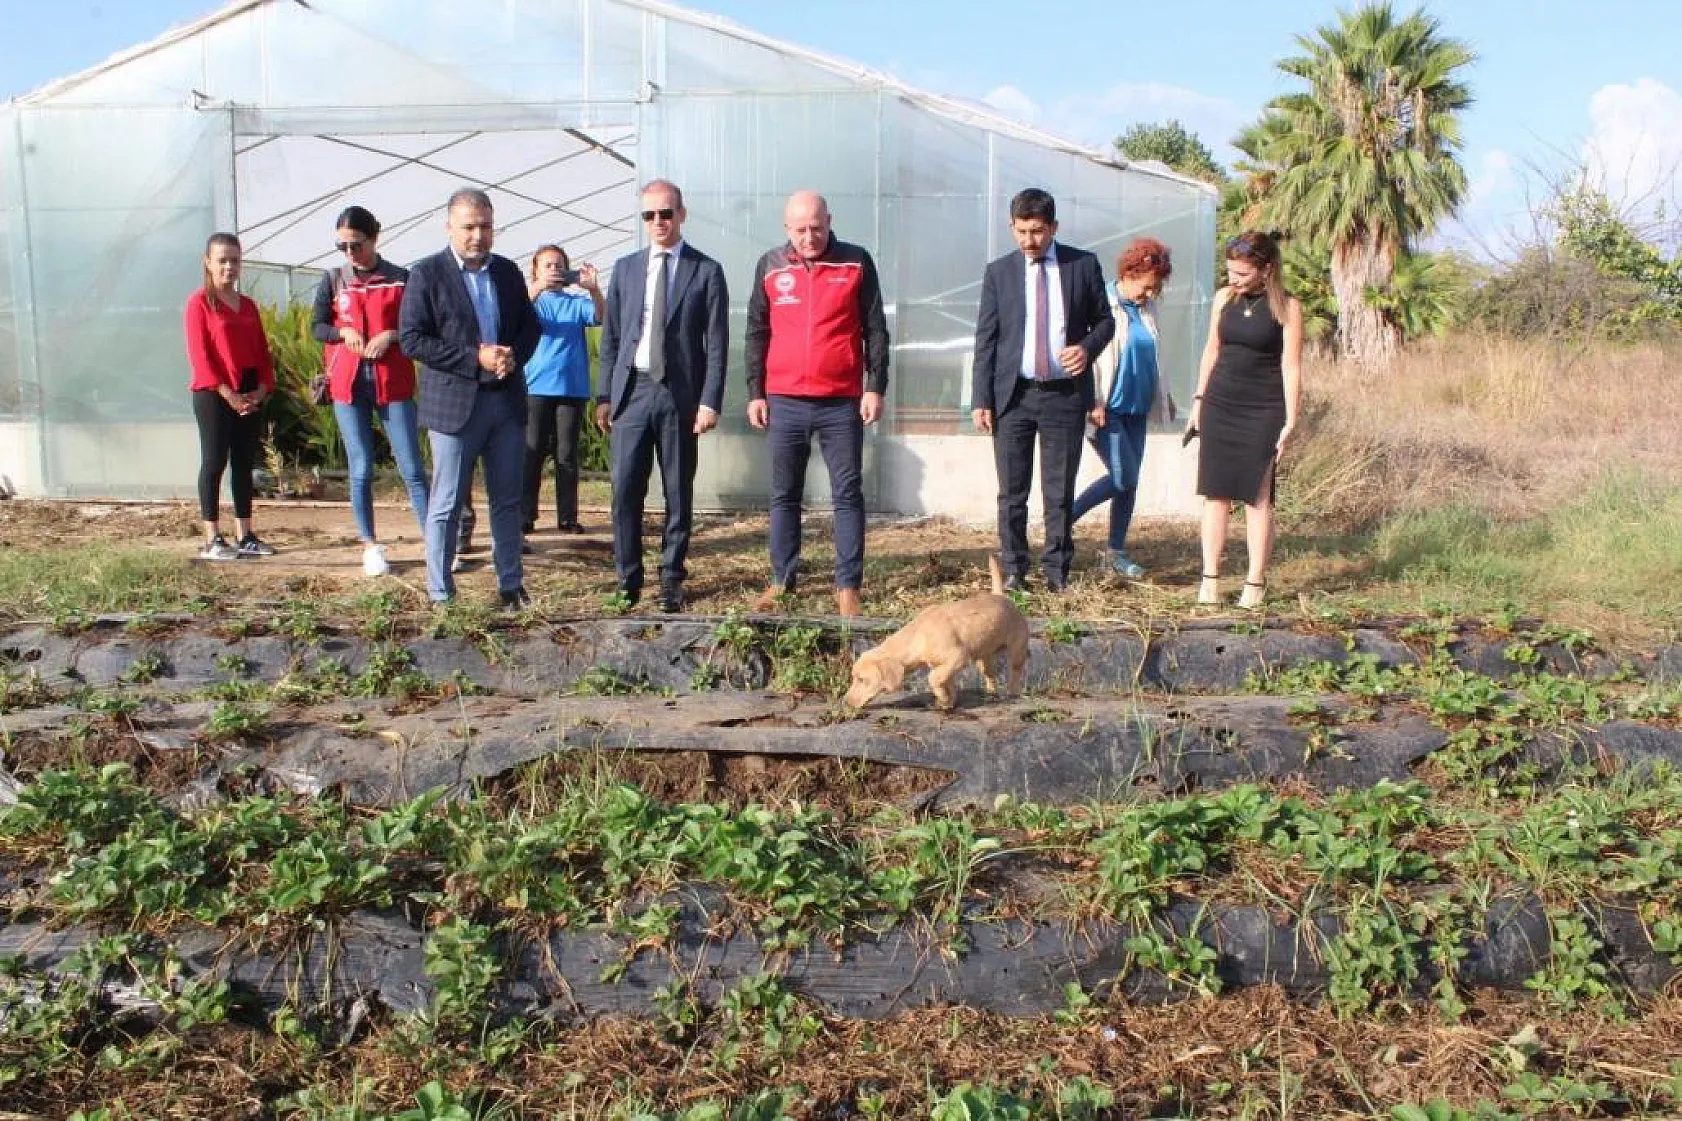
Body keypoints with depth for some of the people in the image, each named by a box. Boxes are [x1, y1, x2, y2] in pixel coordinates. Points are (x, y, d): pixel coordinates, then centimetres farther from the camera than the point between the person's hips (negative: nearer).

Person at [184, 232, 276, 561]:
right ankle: (212, 540, 1)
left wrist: (262, 390, -3)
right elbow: (198, 354, -11)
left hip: (250, 395, 6)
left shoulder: (248, 305, 14)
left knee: (245, 465, 9)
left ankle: (245, 536, 14)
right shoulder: (200, 302, -4)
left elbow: (262, 352, 12)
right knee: (214, 463, -3)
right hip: (214, 395, -6)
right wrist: (227, 393, -17)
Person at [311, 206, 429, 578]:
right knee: (361, 469, 5)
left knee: (412, 468, -3)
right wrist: (342, 331, -10)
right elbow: (317, 327, 10)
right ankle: (370, 546, 14)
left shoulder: (401, 278, 1)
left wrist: (391, 334, -15)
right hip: (348, 385, 2)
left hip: (393, 383, -2)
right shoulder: (333, 281, 7)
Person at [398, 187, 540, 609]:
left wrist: (514, 356, -8)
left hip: (508, 400, 5)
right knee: (446, 504, 1)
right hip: (455, 403, -4)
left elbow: (530, 325, 15)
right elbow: (411, 339, -9)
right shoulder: (427, 273, -3)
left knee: (507, 501, 11)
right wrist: (475, 358, -17)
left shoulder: (507, 271, 11)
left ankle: (511, 584, 20)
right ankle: (440, 594, 10)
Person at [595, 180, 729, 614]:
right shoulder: (625, 268, 11)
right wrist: (604, 396, 6)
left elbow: (716, 343, -1)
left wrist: (710, 401, -9)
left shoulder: (706, 271, 2)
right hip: (631, 391, 2)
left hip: (680, 394, -2)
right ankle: (628, 579, 12)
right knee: (625, 491, -1)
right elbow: (610, 337, 12)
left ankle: (671, 579, 16)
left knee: (679, 493, 5)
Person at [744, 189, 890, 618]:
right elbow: (757, 334, 10)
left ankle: (849, 586, 7)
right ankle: (782, 580, 17)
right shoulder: (770, 266, 7)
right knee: (784, 495, 7)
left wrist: (875, 387, -5)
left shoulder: (856, 262, 1)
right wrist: (755, 393, 6)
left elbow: (875, 329, 2)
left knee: (848, 494, 1)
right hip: (784, 402, 2)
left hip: (842, 403, -2)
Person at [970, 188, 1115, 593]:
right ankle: (1014, 572, 12)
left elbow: (1105, 319, 12)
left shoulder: (1084, 265, 4)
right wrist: (981, 399, -3)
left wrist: (1089, 346, -11)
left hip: (1066, 394, 0)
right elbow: (985, 339, 4)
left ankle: (1057, 572, 15)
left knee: (1060, 491, 5)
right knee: (1012, 492, 3)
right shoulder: (998, 272, 5)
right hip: (1013, 394, 0)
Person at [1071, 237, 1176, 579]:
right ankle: (1064, 519, 4)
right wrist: (1093, 403, -20)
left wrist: (1164, 399, 22)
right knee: (1123, 478, -14)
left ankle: (1117, 553, 16)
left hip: (1136, 409, 7)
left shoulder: (1146, 308, 9)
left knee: (1130, 482, 7)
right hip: (1106, 409, -7)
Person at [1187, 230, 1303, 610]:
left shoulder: (1287, 307, -6)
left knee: (1257, 497, 0)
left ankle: (1255, 583, 7)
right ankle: (1210, 578, 6)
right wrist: (1199, 400, 13)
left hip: (1263, 411, -4)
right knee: (1215, 492, 2)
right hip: (1219, 406, 4)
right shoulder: (1225, 297, 7)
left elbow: (1291, 367, -7)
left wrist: (1290, 423, -10)